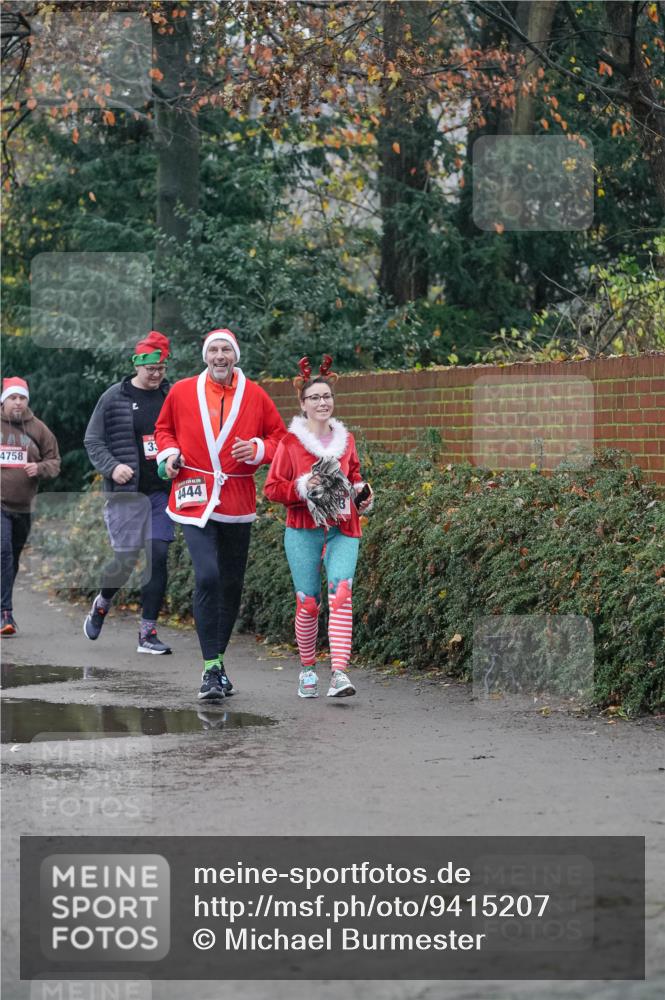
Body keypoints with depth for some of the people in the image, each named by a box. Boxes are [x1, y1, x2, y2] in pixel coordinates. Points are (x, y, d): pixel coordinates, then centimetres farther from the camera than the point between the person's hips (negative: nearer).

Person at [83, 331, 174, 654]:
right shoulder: (114, 397, -1)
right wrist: (112, 467, -13)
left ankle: (148, 632, 4)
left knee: (158, 558, -2)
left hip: (162, 491, 3)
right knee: (126, 559, -3)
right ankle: (101, 604, 29)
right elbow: (93, 441, 2)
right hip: (126, 493, -3)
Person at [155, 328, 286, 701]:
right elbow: (164, 428, 18)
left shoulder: (255, 396, 3)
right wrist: (169, 453, -1)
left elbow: (279, 435, 11)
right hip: (196, 498, -3)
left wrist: (257, 449, -9)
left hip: (237, 501, 3)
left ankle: (218, 659, 27)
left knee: (232, 584, 10)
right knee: (207, 576, -19)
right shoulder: (183, 392, 3)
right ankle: (211, 668, -16)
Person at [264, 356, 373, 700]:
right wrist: (303, 488, -14)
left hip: (342, 529, 2)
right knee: (308, 602, -1)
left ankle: (339, 672, -25)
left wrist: (362, 494, 6)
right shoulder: (291, 442, 1)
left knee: (341, 591, -18)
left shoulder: (345, 439, 12)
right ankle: (307, 669, 22)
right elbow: (272, 488, 1)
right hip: (304, 532, -2)